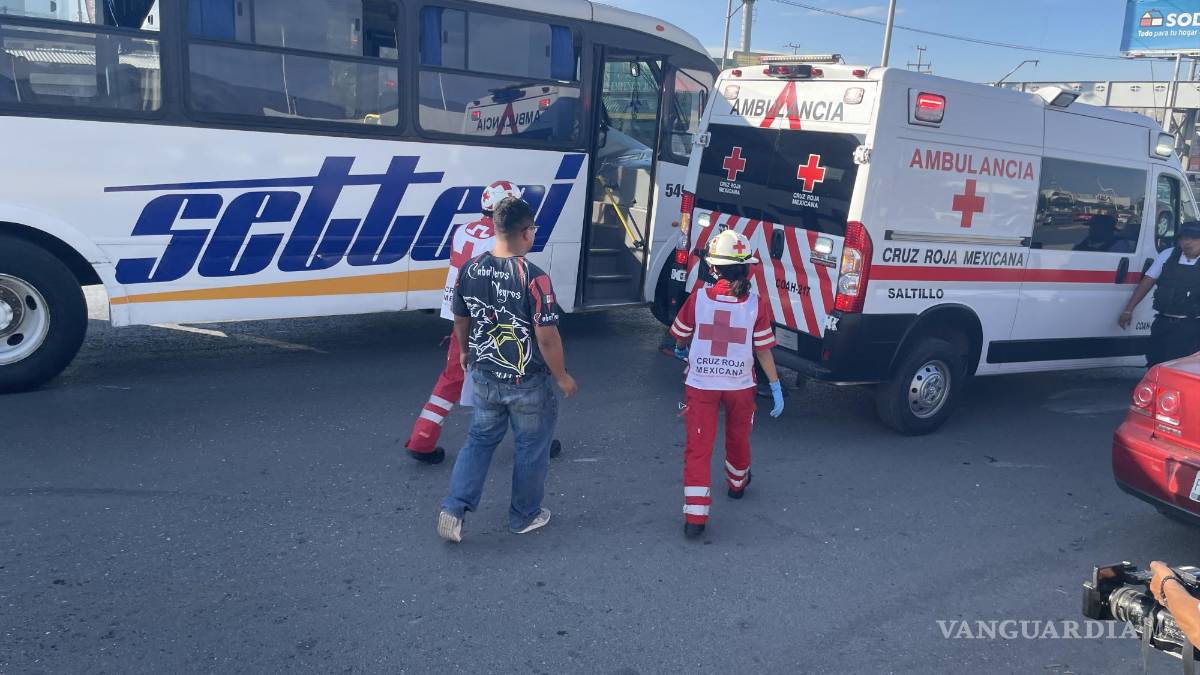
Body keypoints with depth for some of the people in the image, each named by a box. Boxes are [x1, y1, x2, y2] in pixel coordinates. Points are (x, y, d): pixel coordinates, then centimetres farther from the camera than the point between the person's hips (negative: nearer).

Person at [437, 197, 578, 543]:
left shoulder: (470, 269, -6)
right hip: (528, 383, -5)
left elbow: (460, 320, 7)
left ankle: (454, 509, 13)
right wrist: (563, 377, -7)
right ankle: (524, 516, 31)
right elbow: (547, 337, -21)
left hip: (484, 377, 5)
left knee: (480, 439, 22)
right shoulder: (534, 278, -24)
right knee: (531, 447, 16)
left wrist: (465, 352, 26)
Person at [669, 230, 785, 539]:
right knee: (738, 438, 26)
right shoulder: (756, 304, -12)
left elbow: (680, 338, 4)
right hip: (740, 385, 1)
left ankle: (695, 516, -3)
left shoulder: (698, 298, -11)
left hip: (701, 384, -1)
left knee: (699, 447, 3)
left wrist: (682, 351, 27)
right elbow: (763, 350, -9)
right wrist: (776, 386, 2)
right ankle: (737, 484, 52)